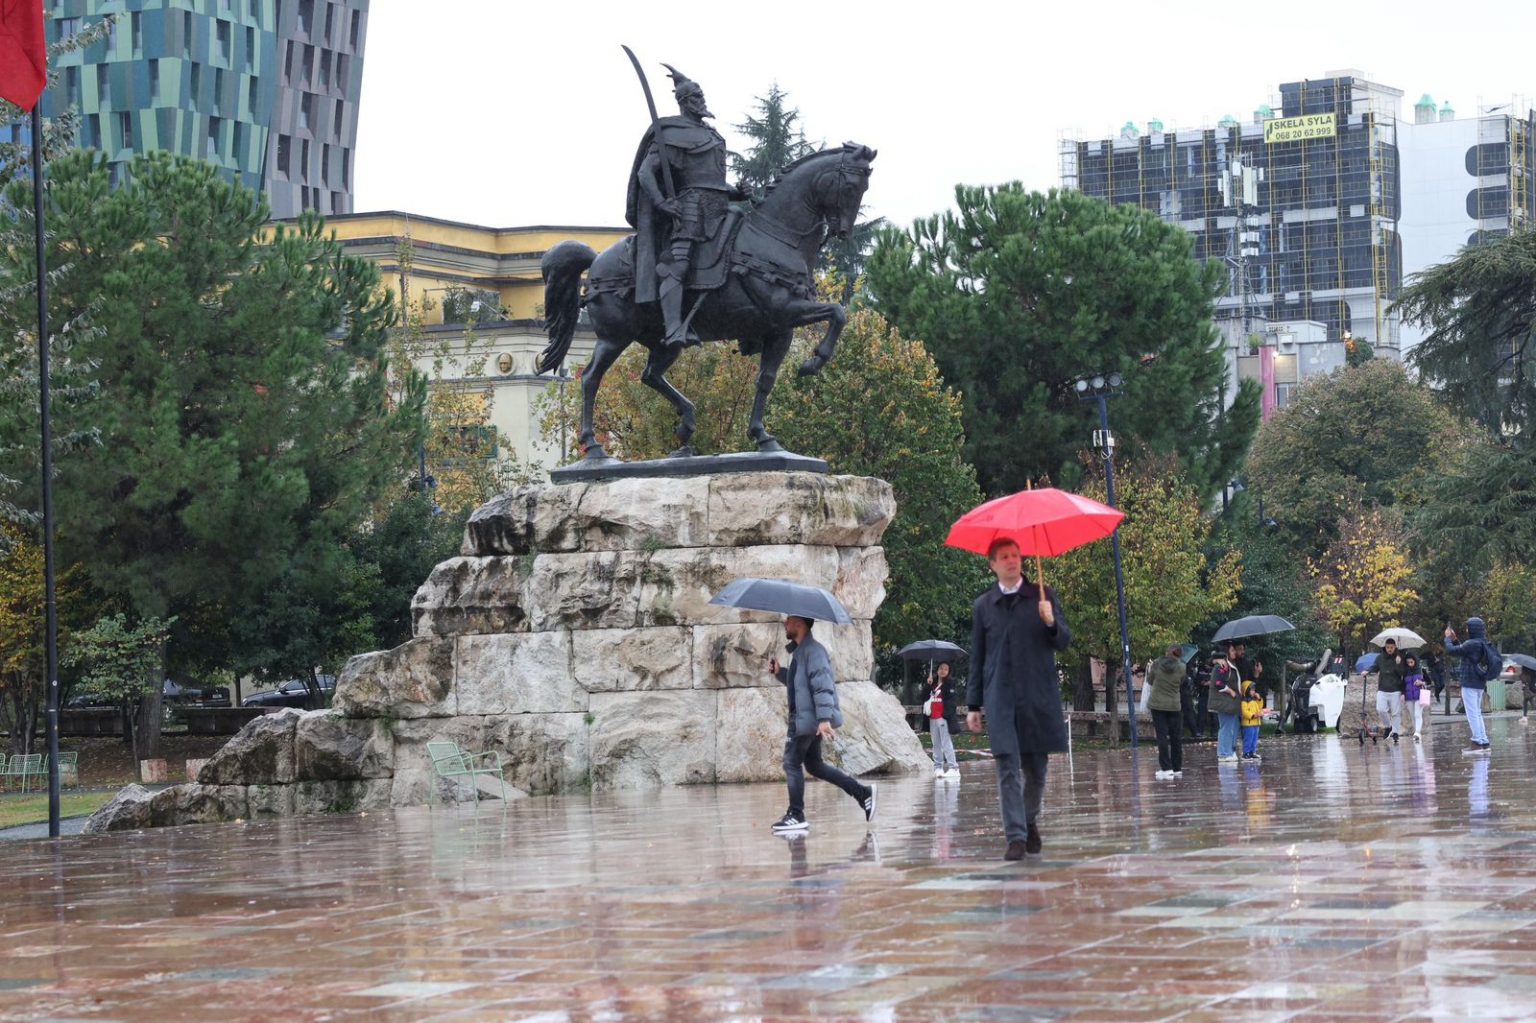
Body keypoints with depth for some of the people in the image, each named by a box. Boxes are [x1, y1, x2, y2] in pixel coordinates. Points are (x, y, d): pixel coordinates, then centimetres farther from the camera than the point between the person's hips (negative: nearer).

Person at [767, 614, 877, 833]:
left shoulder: (812, 650, -15)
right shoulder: (799, 651, 17)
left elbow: (823, 685, -23)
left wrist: (824, 718, -30)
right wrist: (779, 673, 13)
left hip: (809, 718, -11)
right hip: (803, 717, 11)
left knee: (792, 762, -6)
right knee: (813, 764, 15)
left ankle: (796, 816, -2)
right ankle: (862, 792, 15)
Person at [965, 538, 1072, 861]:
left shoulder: (1043, 596, 8)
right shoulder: (983, 605, 11)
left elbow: (1064, 641, 5)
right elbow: (977, 658, 14)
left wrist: (1051, 622, -16)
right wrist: (973, 705, 11)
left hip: (1039, 696, 0)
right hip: (999, 698, 0)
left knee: (1036, 767, 7)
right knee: (1008, 767, -10)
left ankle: (1030, 820, 31)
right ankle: (1016, 836, -13)